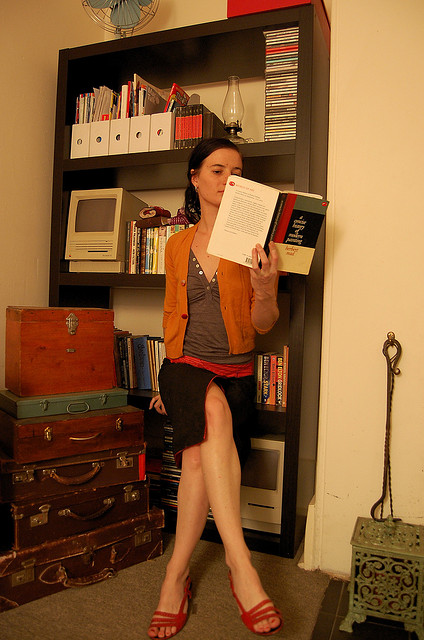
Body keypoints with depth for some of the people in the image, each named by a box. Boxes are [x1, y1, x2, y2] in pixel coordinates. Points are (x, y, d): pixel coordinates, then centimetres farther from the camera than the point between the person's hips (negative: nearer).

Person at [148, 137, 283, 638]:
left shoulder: (252, 240, 3)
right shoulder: (177, 245, 11)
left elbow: (262, 325, -1)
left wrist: (265, 288, -23)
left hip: (235, 371, 0)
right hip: (185, 365, 1)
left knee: (198, 457, -25)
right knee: (214, 410, -34)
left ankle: (176, 575, -5)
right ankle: (239, 563, -32)